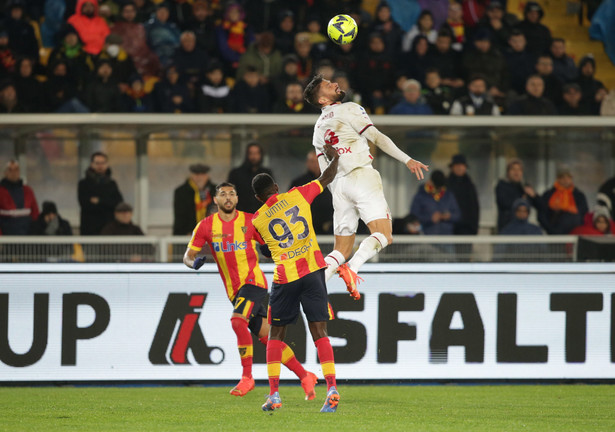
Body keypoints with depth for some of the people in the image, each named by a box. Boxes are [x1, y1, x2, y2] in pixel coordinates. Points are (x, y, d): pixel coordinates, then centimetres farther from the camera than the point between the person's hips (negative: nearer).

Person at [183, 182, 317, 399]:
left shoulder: (250, 222, -1)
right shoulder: (206, 226, 4)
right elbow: (188, 255, 7)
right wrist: (194, 262, -16)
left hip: (253, 281, -4)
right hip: (234, 290, 4)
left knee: (238, 320, -28)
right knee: (266, 336, 4)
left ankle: (247, 376, -20)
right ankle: (305, 376, 15)